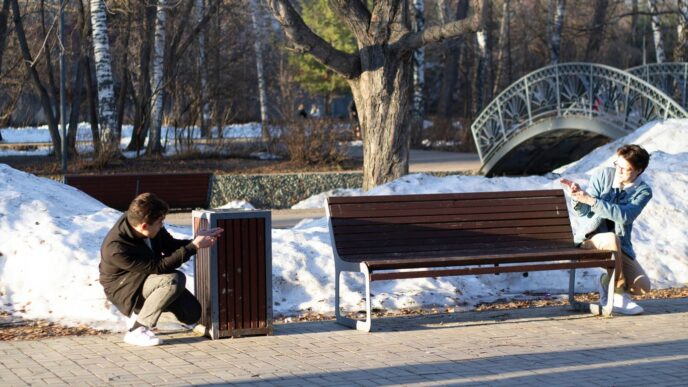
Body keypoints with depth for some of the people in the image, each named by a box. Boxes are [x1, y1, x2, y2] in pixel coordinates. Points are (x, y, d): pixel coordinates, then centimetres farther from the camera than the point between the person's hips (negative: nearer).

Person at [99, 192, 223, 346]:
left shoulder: (136, 220, -13)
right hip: (124, 290, -8)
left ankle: (140, 312, 17)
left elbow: (170, 245, 3)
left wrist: (199, 239, -13)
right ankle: (137, 331, -20)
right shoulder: (116, 249, -35)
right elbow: (158, 267, -31)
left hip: (147, 278, 8)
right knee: (175, 280, -33)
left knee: (192, 313, -1)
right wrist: (194, 246, -30)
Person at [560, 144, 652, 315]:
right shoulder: (602, 175, -7)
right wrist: (578, 197, -29)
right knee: (612, 239, -38)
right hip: (590, 238, -2)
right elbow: (584, 212, -6)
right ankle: (619, 295, -19)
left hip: (621, 246, 2)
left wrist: (591, 200, -36)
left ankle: (608, 282, 14)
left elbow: (624, 216, -27)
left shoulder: (643, 191, -7)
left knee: (643, 286, -17)